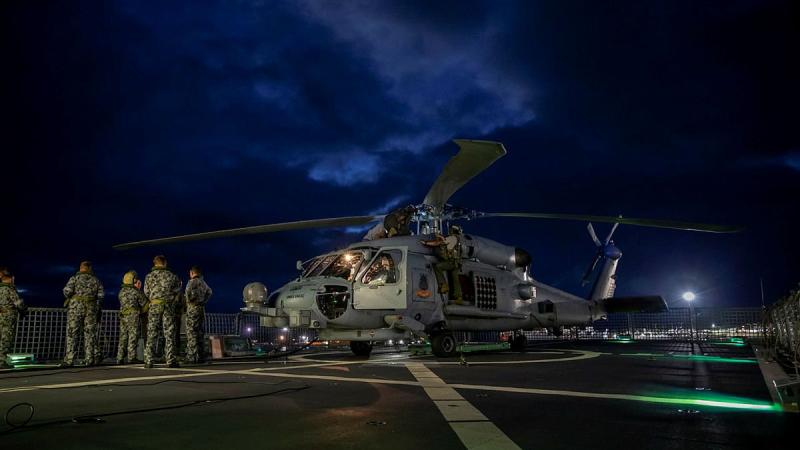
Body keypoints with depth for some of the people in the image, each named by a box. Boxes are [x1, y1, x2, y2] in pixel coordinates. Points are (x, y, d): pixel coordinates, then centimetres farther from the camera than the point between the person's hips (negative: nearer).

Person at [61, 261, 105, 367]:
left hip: (76, 306, -2)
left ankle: (69, 360, -3)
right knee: (89, 333, 7)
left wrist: (70, 298, 11)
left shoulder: (75, 278, 5)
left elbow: (67, 290, -9)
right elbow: (101, 295, 2)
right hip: (91, 308, 2)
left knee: (72, 333, 0)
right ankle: (90, 359, 5)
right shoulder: (96, 280, 13)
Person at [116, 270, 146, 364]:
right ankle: (131, 358, -1)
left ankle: (120, 358, 11)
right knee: (133, 337, -1)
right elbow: (144, 303, -3)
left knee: (123, 337, 10)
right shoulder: (136, 292, -9)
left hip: (123, 317, 6)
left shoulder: (121, 292, 9)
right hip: (133, 316, -6)